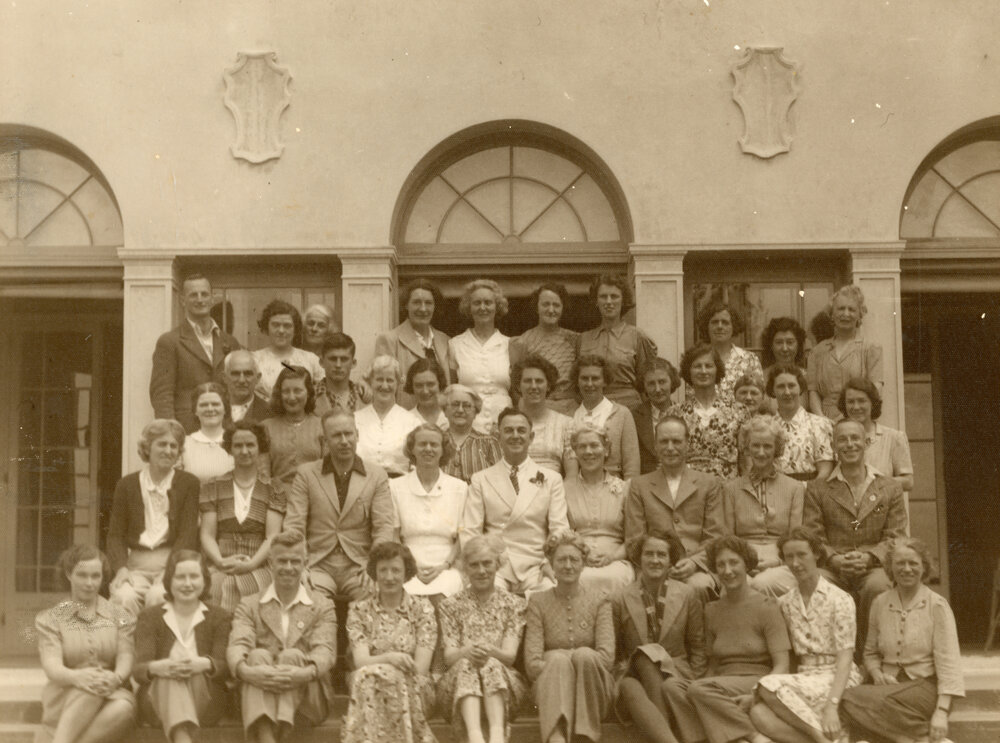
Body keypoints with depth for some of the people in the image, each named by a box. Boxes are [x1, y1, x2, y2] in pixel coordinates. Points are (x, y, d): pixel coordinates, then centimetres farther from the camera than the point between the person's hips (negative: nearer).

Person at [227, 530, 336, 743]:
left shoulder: (323, 606, 15)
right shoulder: (249, 606, 17)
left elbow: (326, 651, -2)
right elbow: (237, 646, -2)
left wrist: (306, 673, -26)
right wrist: (247, 671, -26)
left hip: (308, 701, 0)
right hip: (259, 695, 1)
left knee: (292, 656, -29)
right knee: (258, 655, -29)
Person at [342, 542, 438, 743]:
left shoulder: (422, 608, 7)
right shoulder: (359, 611, 10)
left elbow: (421, 668, -3)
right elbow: (360, 662, -4)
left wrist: (376, 665, -14)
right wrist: (388, 658, -25)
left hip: (414, 691, -1)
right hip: (370, 689, 1)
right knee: (370, 676, -33)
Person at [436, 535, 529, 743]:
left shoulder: (514, 605, 14)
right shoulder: (451, 606, 15)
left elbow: (510, 655, 0)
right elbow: (449, 656, 1)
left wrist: (491, 652, -24)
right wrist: (466, 652, -23)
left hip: (505, 681, 0)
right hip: (457, 687, 0)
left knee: (491, 665, -32)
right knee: (466, 666, -32)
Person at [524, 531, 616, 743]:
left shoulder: (599, 602, 11)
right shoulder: (538, 602, 10)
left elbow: (607, 656, -4)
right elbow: (532, 662, -3)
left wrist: (583, 663, -18)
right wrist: (557, 669, -18)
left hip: (592, 690, 0)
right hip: (551, 687, 0)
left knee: (584, 655, -30)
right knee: (557, 658, -33)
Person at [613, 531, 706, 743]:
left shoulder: (687, 596, 8)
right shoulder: (620, 600, 8)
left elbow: (697, 648, 12)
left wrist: (692, 684, -1)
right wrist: (623, 671, -5)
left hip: (675, 676, 0)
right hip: (633, 676, 0)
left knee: (646, 654, -35)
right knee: (630, 688, -38)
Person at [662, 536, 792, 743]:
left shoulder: (766, 607, 1)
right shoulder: (712, 611, 17)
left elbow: (782, 667, -6)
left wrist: (756, 696, -24)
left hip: (757, 684, -5)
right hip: (724, 691, 5)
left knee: (699, 689, -33)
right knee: (671, 685, -25)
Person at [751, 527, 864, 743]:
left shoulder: (839, 600, -3)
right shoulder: (784, 603, 13)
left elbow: (845, 657, -11)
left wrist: (832, 705, -24)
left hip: (836, 680, -4)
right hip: (803, 680, 4)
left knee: (768, 685, -30)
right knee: (759, 713, -28)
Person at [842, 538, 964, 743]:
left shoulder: (937, 605, -3)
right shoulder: (880, 603, 10)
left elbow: (948, 662, -9)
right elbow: (870, 653, 18)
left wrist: (942, 711, -20)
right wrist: (878, 675, -6)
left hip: (925, 686, -5)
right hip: (890, 686, 5)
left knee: (858, 699, -31)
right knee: (848, 698, -29)